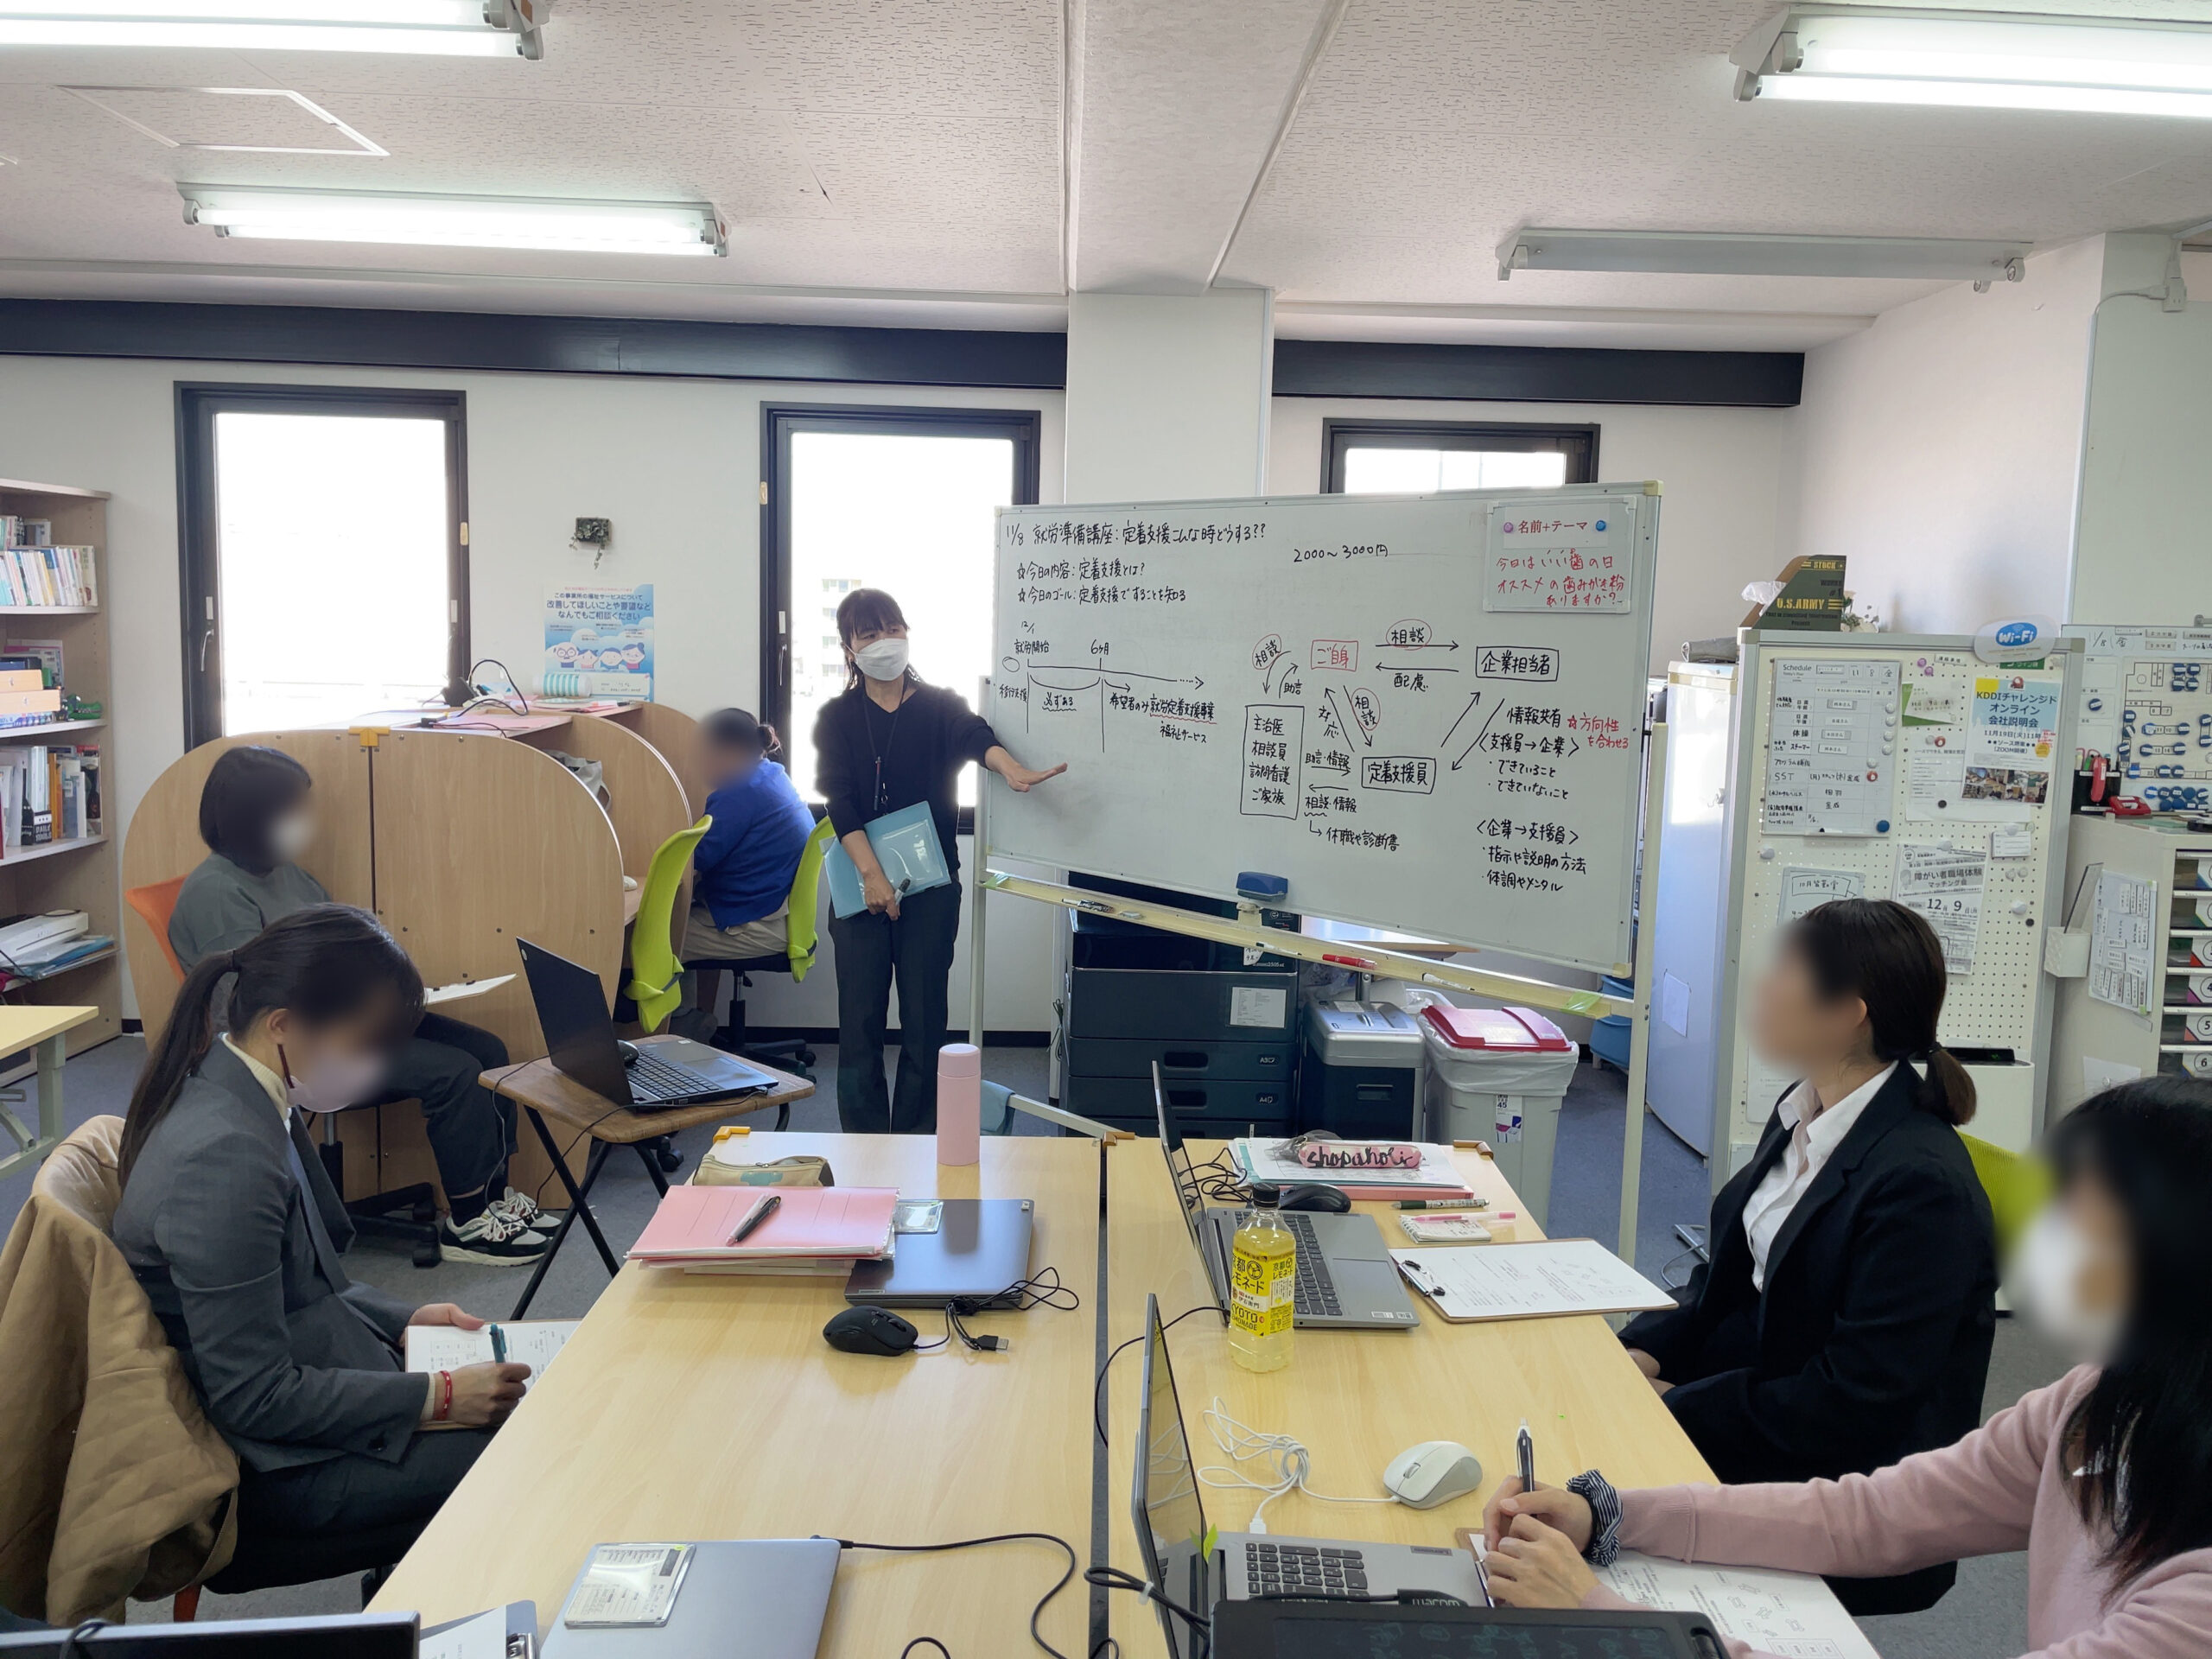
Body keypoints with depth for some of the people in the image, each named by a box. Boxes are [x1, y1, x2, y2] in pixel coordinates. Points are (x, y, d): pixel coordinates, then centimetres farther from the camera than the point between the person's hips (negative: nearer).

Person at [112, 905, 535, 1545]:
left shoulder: (236, 1096, 0)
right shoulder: (225, 1158, -29)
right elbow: (256, 1398, -24)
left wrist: (400, 1318, 6)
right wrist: (436, 1395, -19)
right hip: (278, 1464, -9)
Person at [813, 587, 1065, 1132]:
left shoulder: (940, 705, 5)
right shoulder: (838, 718, 5)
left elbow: (975, 734, -19)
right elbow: (840, 801, -9)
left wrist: (1010, 767, -42)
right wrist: (871, 872, -23)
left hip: (931, 886, 0)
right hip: (860, 884, 0)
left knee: (924, 1020, 2)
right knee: (860, 1020, 1)